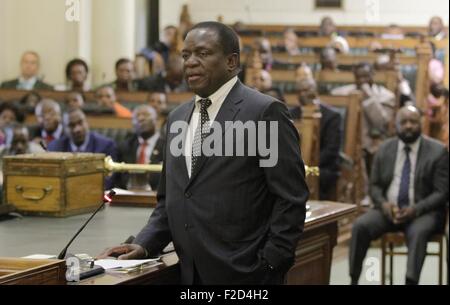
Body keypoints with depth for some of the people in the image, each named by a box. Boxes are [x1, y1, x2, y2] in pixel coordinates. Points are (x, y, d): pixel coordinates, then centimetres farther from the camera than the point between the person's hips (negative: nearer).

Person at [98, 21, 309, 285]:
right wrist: (145, 245, 4)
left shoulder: (265, 112, -8)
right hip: (190, 273, 6)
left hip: (242, 274, -6)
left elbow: (291, 198, -10)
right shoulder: (177, 117, 13)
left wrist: (269, 265, -14)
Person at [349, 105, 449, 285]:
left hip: (423, 212, -3)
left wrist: (415, 209, -20)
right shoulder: (385, 149, 10)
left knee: (418, 231, -37)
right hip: (388, 209, 3)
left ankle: (410, 281, -43)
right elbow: (374, 185, 12)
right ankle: (353, 280, -19)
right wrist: (383, 204, -11)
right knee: (360, 226, -23)